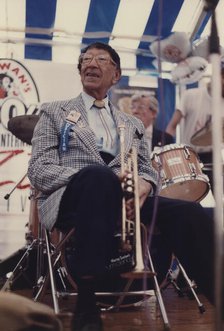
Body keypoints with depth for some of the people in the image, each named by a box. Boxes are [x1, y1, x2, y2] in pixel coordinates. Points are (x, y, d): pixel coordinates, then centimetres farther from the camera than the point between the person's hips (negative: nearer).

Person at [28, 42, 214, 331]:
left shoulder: (132, 124, 27)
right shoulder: (54, 113, 16)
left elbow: (146, 168, 19)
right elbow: (38, 170, 3)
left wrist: (144, 184, -10)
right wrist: (98, 177, -16)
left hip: (122, 200, 3)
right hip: (72, 200, -3)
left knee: (187, 212, -24)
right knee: (98, 176, -38)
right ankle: (86, 304, -32)